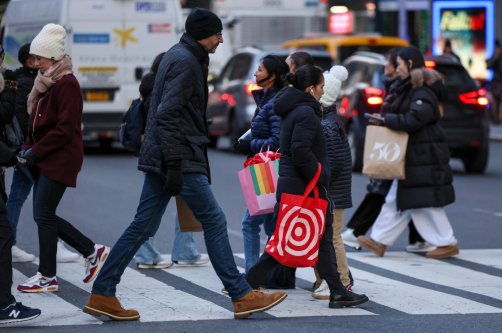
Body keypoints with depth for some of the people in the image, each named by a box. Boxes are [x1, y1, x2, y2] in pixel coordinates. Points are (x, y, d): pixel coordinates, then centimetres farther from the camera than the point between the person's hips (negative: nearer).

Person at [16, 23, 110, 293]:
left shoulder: (67, 84, -14)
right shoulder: (45, 83, 14)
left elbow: (65, 129, -19)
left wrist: (35, 152, -17)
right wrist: (28, 147, 3)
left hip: (60, 159, -9)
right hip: (44, 159, 9)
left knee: (43, 214, -7)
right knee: (44, 215, 9)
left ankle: (47, 276, 1)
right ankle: (92, 251, 19)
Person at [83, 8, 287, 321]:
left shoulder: (179, 56, 19)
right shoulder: (186, 62, -13)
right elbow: (167, 115, -20)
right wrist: (174, 164, -23)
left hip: (162, 159, 10)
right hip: (181, 158, -10)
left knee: (143, 226, 8)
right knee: (214, 221, -4)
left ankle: (102, 295, 7)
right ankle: (242, 296, 1)